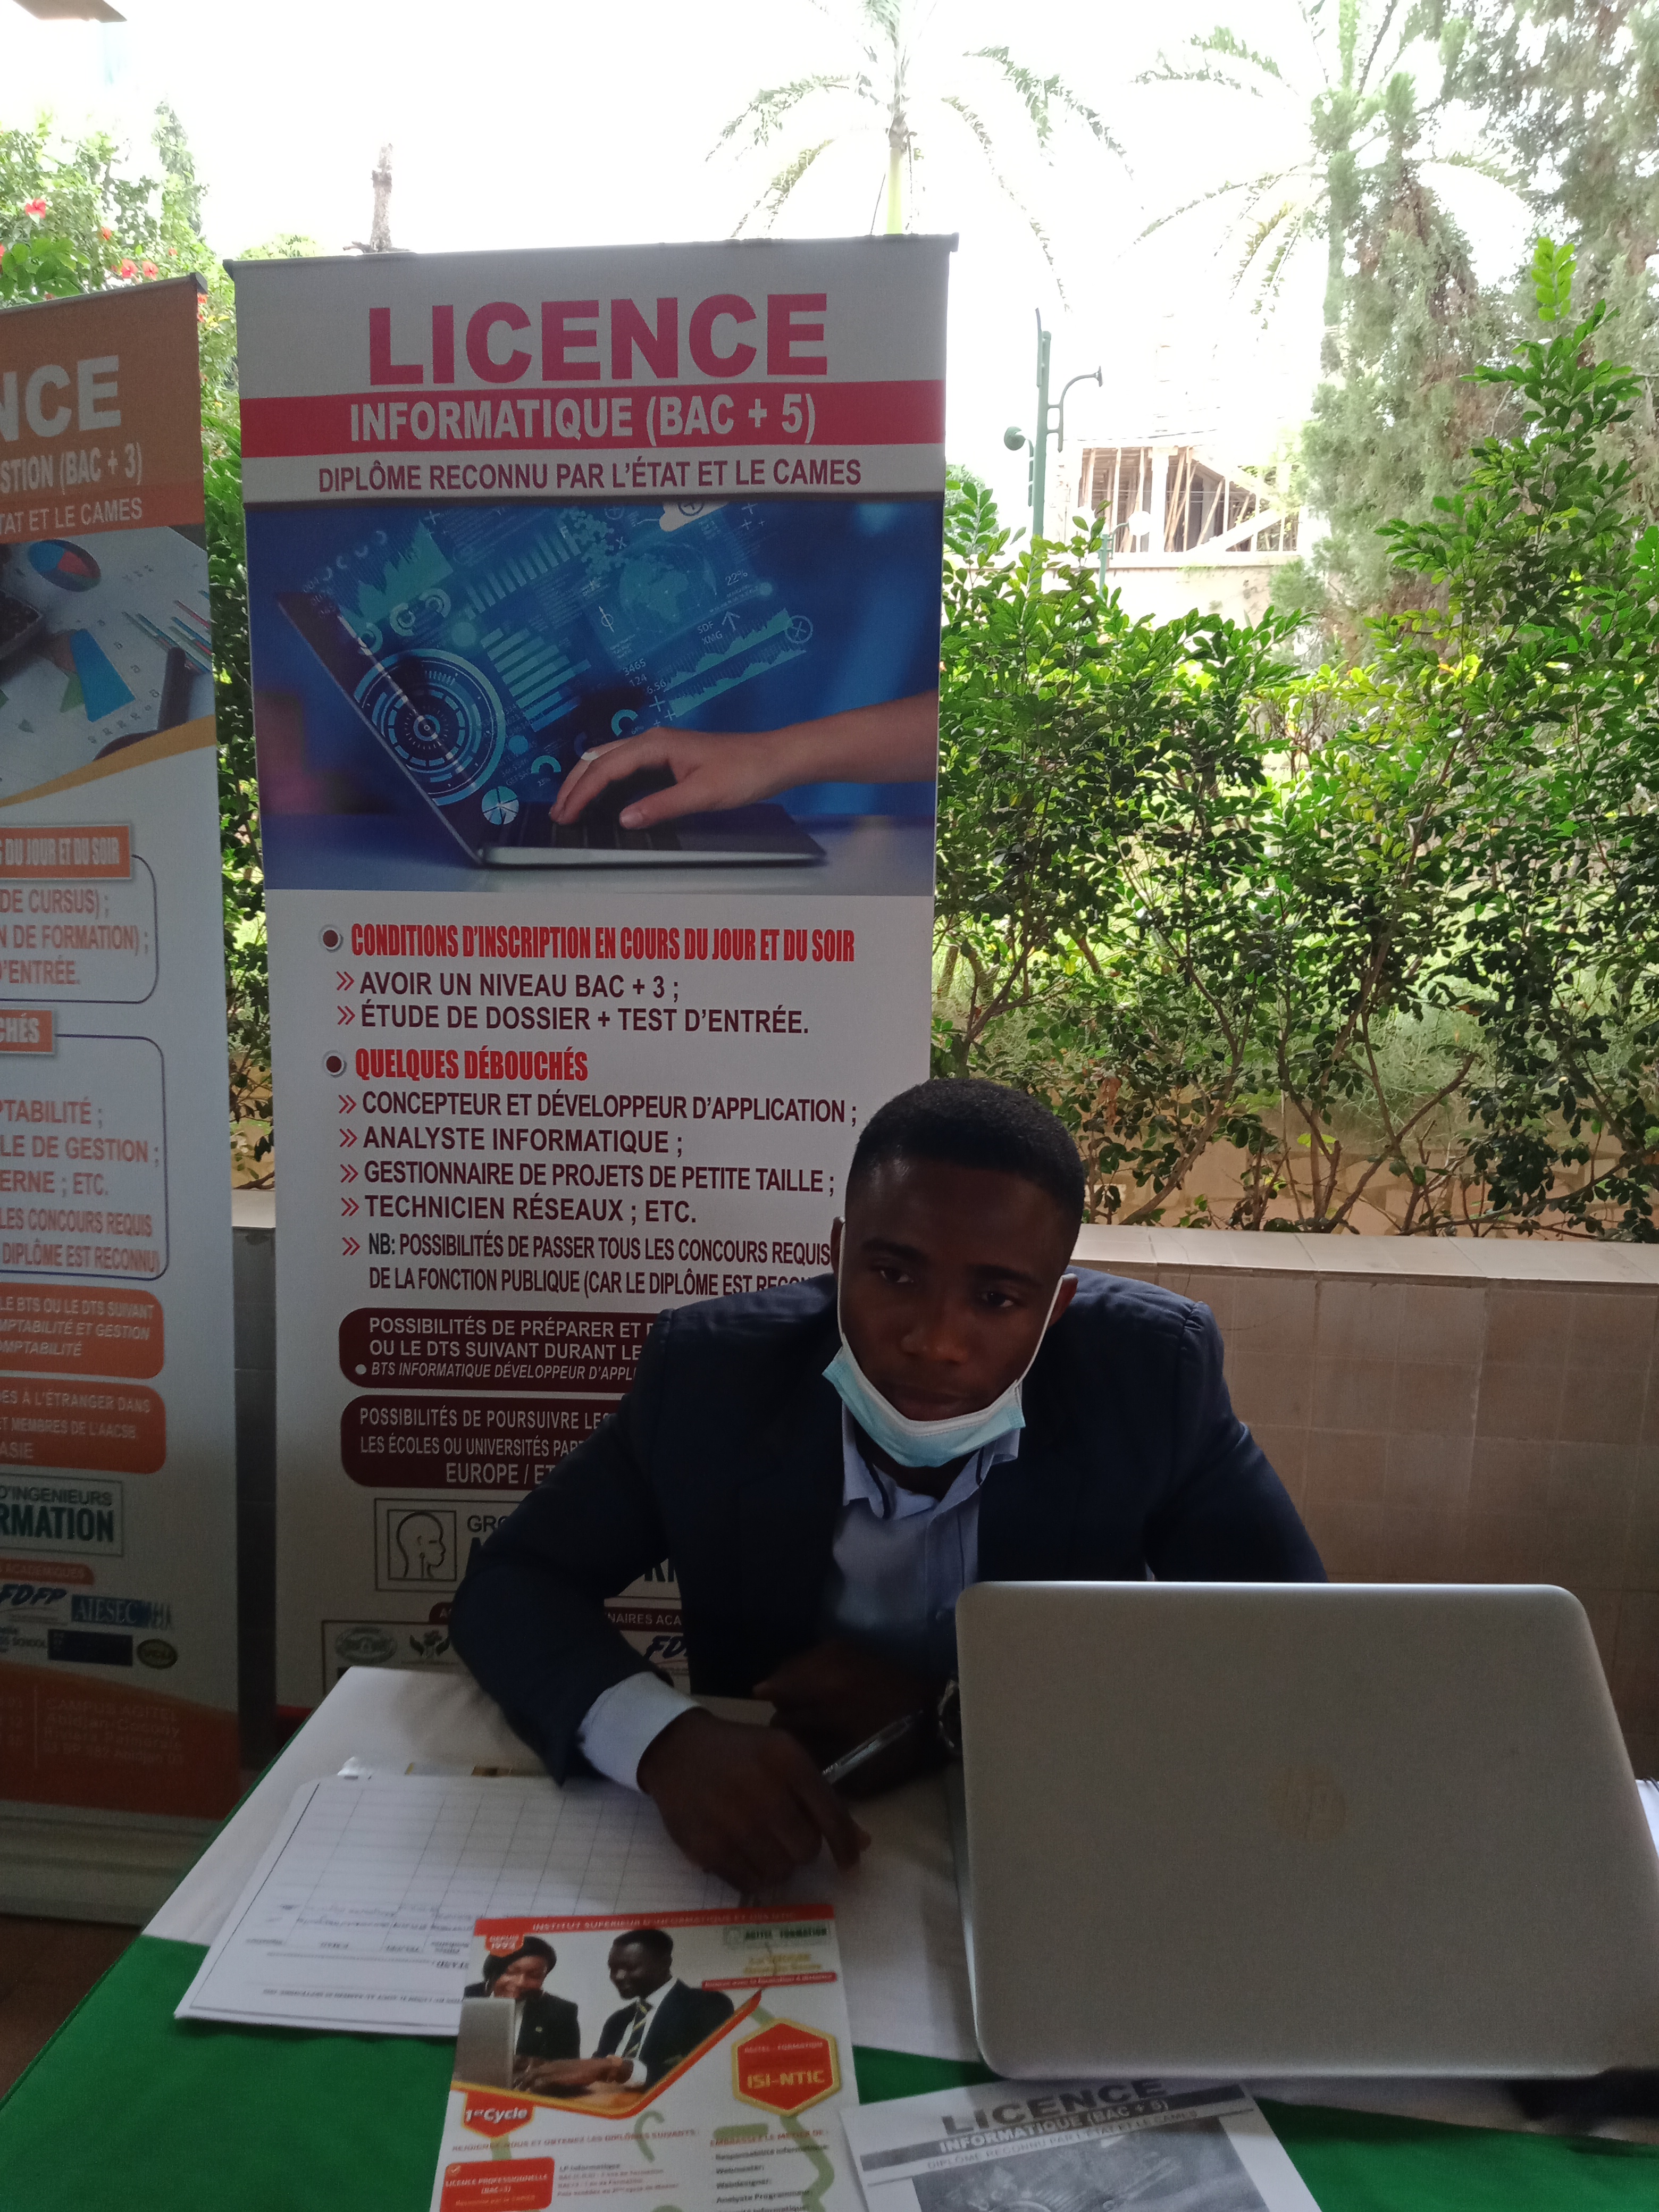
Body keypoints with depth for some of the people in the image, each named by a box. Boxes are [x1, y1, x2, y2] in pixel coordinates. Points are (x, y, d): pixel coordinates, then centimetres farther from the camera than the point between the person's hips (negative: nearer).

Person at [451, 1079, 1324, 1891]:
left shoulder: (1150, 1371, -18)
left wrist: (937, 1700, -21)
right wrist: (663, 1740, -30)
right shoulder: (710, 1371, -17)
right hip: (768, 1852, 0)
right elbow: (509, 1586, -8)